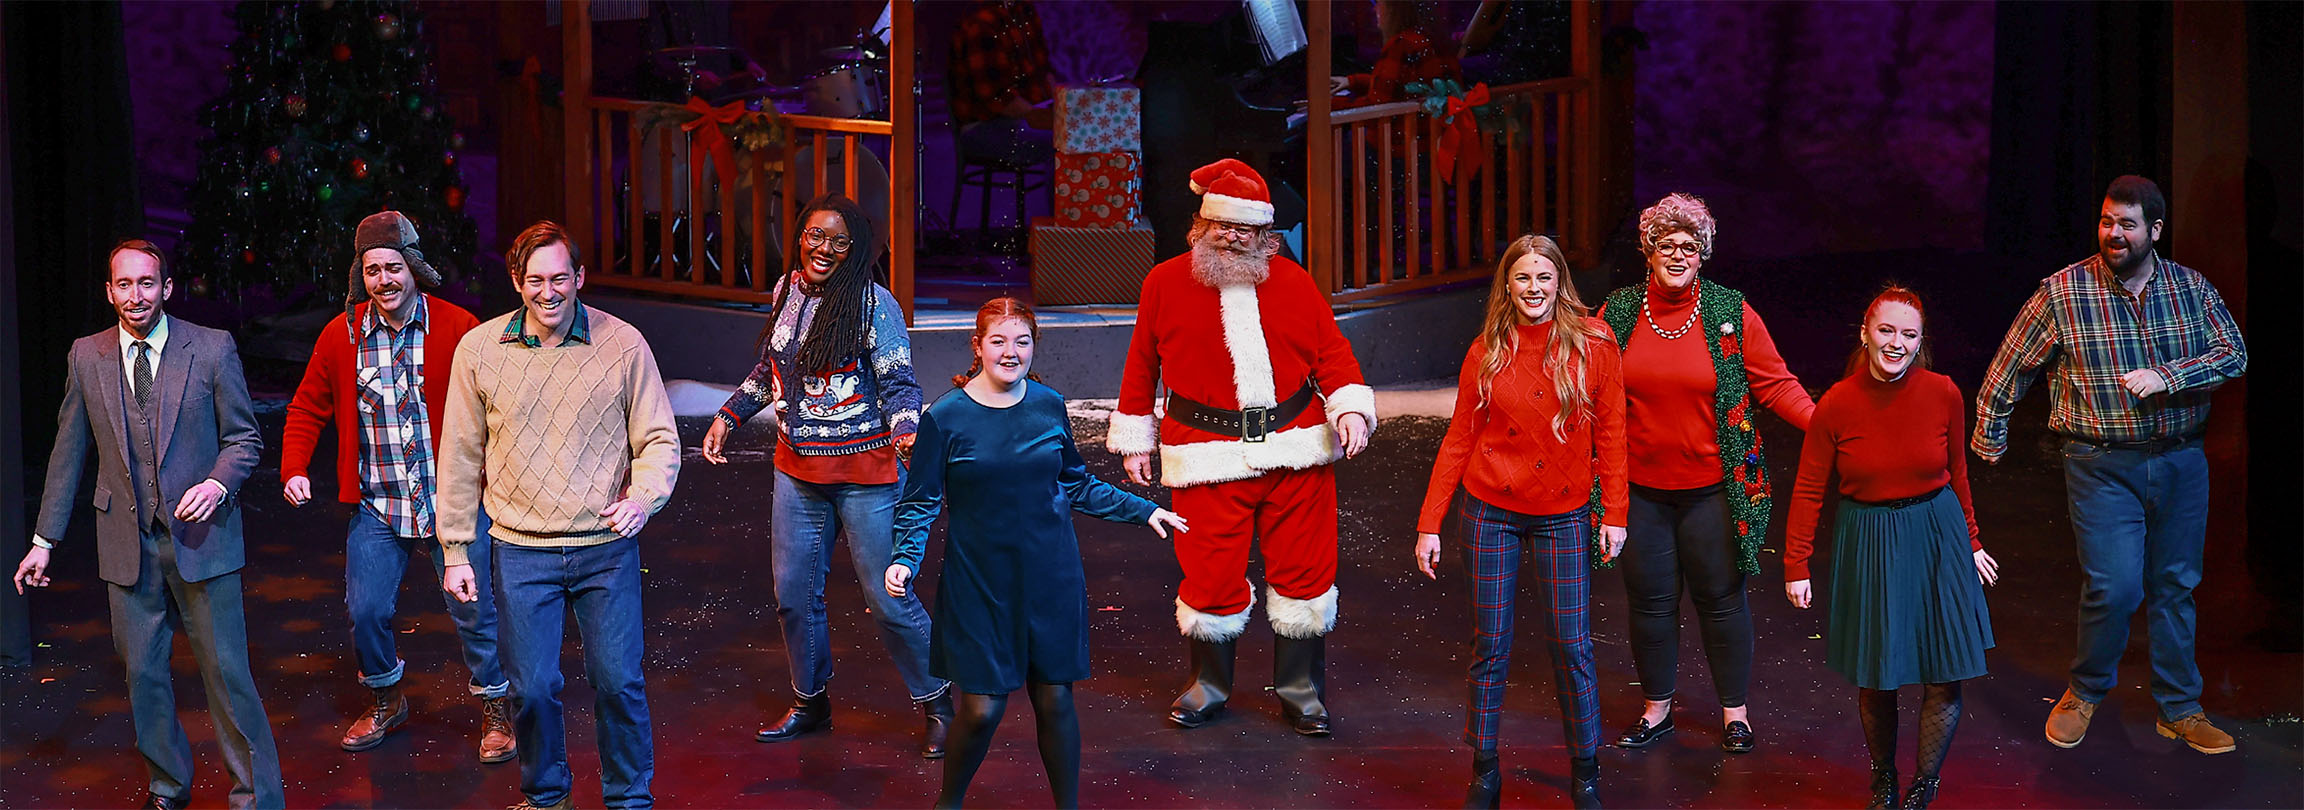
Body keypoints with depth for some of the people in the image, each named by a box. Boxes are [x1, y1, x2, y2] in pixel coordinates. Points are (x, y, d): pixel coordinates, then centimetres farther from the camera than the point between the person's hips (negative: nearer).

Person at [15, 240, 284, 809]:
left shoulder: (212, 348, -3)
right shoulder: (87, 357, 5)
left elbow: (244, 436, 3)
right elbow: (68, 453, 12)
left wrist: (218, 483, -17)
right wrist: (44, 539, 11)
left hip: (200, 534, -3)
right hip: (127, 541, 3)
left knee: (226, 672, -3)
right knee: (142, 674, 10)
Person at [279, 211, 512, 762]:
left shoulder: (457, 328, -8)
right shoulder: (341, 336, 1)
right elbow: (308, 408, 11)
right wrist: (294, 469, -2)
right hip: (376, 510, 3)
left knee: (474, 612, 4)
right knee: (366, 612, 6)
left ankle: (495, 710, 24)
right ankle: (384, 702, 33)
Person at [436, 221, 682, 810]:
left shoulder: (623, 344, -4)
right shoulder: (478, 350, -1)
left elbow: (659, 440, 2)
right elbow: (461, 458, 6)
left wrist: (643, 497, -18)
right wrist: (456, 551, 6)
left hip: (607, 548, -1)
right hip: (521, 552, 1)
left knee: (618, 683, 3)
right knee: (533, 687, 5)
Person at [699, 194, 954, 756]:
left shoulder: (875, 304, -12)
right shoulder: (786, 290, 5)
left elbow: (900, 384, -10)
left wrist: (906, 432, -28)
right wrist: (729, 415, 17)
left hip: (864, 472, -6)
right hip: (797, 469, 6)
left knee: (888, 599, -1)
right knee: (794, 594, 12)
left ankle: (937, 705, 17)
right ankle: (810, 704, 31)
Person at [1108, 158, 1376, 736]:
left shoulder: (1292, 282, 7)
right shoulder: (1165, 283, 5)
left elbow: (1331, 352, 8)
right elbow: (1142, 366, 12)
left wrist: (1351, 409, -7)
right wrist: (1135, 440, 12)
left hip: (1296, 451, 2)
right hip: (1207, 459, -1)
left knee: (1304, 573, 5)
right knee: (1212, 576, 1)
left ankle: (1300, 692, 20)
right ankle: (1208, 685, 24)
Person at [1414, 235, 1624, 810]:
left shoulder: (1593, 344, -4)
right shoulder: (1487, 352, 0)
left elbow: (1610, 434, 1)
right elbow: (1459, 440, 3)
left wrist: (1614, 514, -3)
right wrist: (1429, 524, 2)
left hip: (1564, 515, -1)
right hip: (1490, 511, 1)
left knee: (1572, 646, 0)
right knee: (1490, 644, 5)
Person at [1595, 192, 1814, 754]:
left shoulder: (1731, 314, -4)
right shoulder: (1617, 314, 1)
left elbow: (1775, 384, -3)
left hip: (1712, 487, -2)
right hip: (1640, 487, 2)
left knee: (1721, 599, 7)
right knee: (1650, 601, 11)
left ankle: (1735, 712, 24)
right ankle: (1657, 708, 29)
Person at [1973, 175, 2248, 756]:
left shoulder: (2193, 288, 3)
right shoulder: (2062, 293, -6)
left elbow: (2234, 353, 0)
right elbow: (2009, 369, 3)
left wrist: (2166, 377, -16)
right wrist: (1988, 438, 9)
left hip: (2181, 462, 4)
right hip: (2103, 464, -3)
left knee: (2176, 586, 11)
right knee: (2114, 588, -11)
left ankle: (2179, 709, 25)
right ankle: (2085, 692, 14)